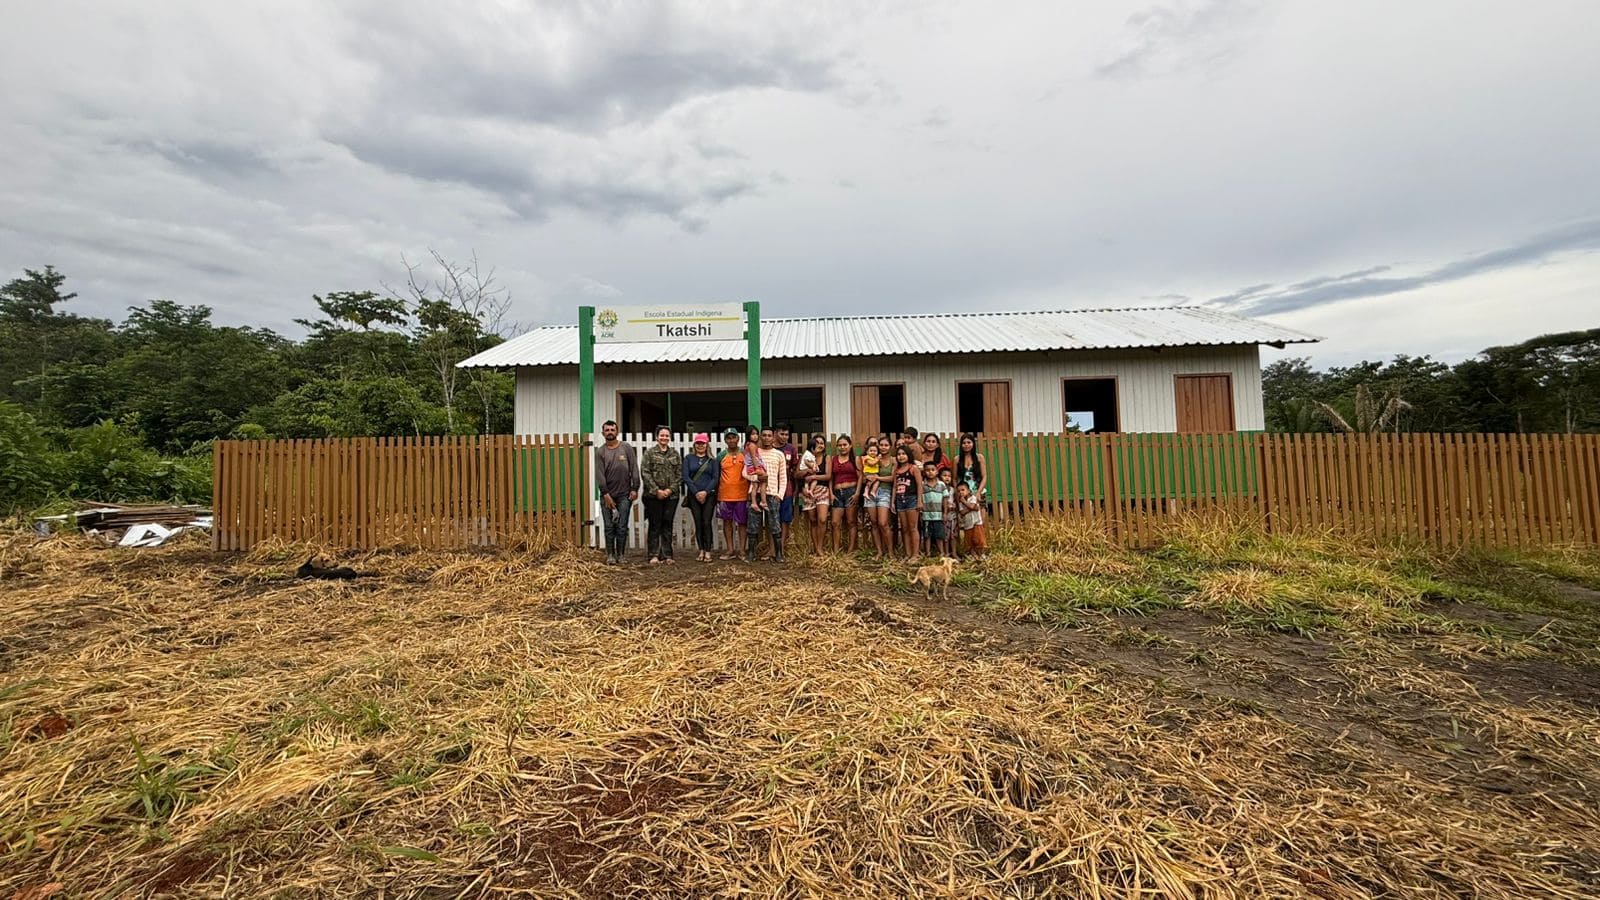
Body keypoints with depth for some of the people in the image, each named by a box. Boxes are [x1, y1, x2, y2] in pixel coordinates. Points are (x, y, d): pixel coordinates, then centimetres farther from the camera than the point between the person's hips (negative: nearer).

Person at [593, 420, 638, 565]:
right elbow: (599, 474, -3)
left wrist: (634, 489, -6)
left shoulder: (627, 448, 3)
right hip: (607, 495, 1)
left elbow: (634, 470, 0)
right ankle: (610, 555, 13)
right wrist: (606, 494, -10)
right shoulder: (600, 451, 3)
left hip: (624, 495, -1)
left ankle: (621, 555, 13)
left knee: (622, 527, 3)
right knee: (609, 527, 4)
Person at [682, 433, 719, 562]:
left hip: (709, 495, -1)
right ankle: (701, 551, 12)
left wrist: (705, 491, -11)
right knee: (698, 523, 3)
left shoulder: (712, 460, 8)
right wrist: (696, 492, -9)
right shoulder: (688, 458, 8)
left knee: (706, 523, -4)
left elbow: (715, 477, 1)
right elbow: (685, 477, -1)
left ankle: (708, 552, 1)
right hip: (694, 495, 1)